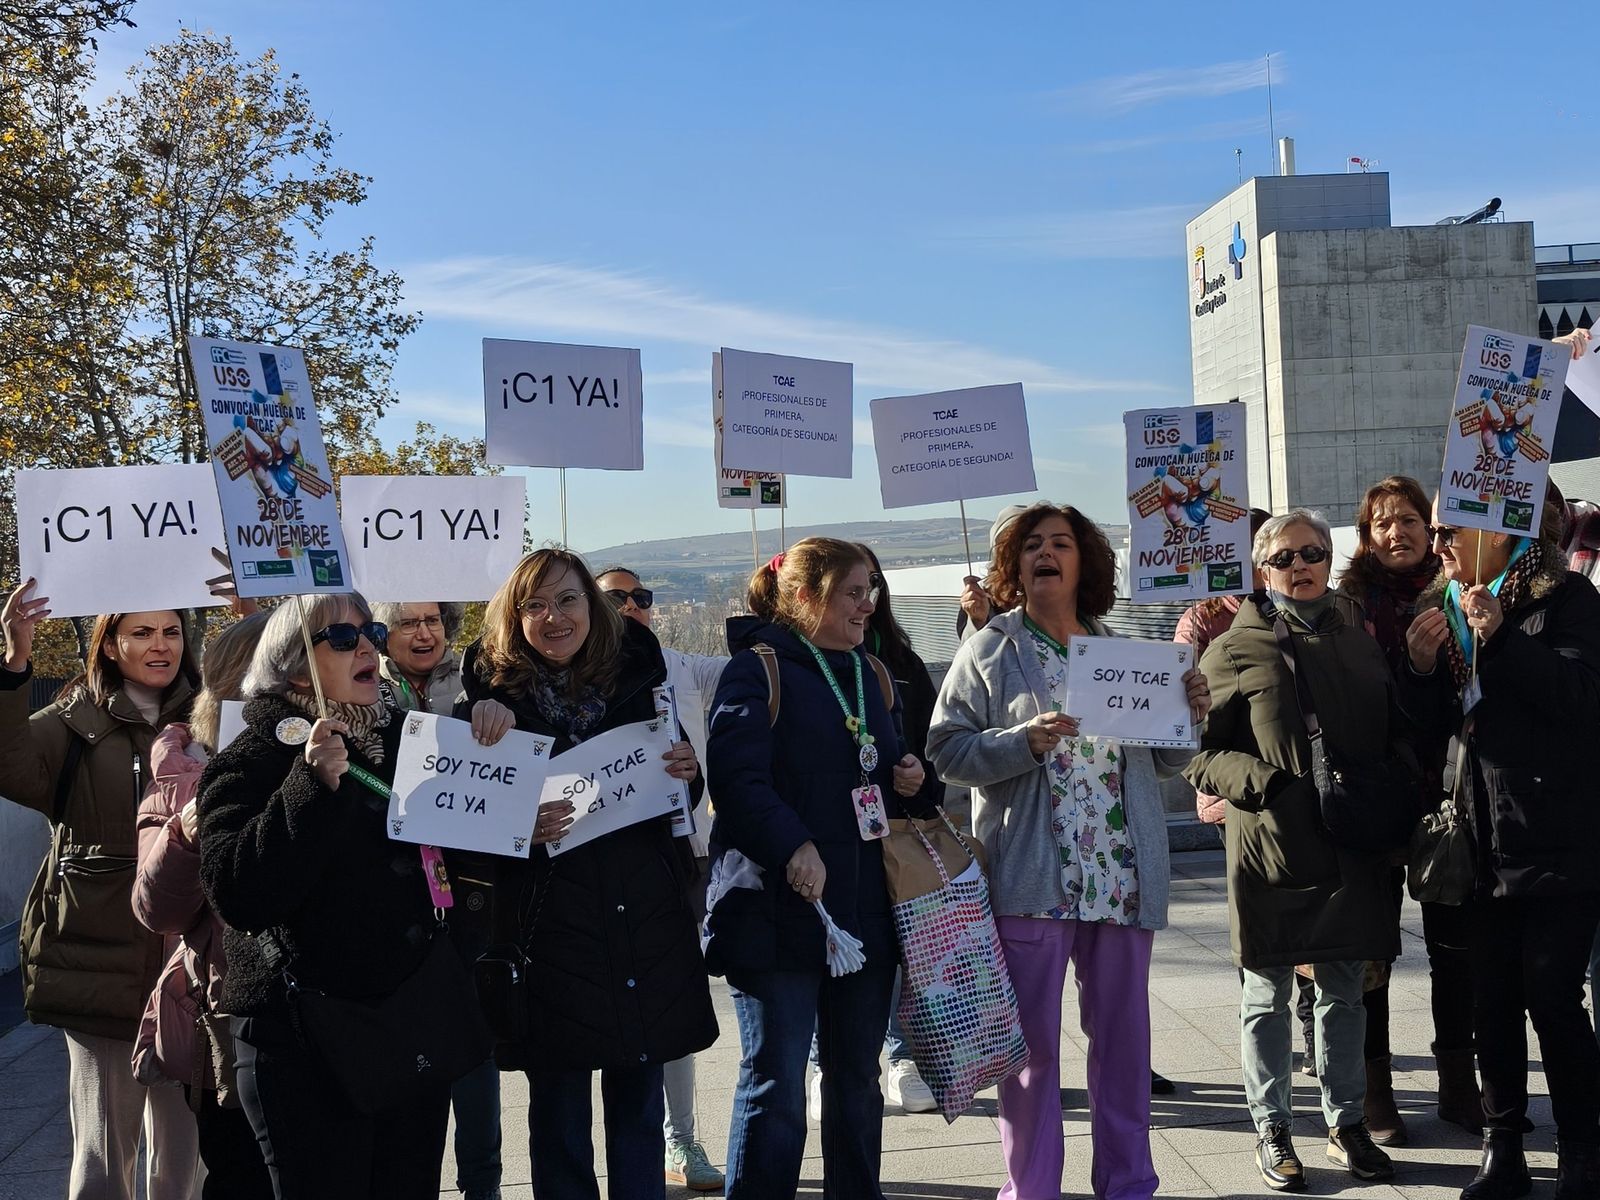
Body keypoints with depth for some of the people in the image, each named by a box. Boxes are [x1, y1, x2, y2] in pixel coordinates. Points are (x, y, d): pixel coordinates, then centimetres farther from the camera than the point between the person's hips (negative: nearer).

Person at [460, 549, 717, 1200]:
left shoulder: (636, 674, 4)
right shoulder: (492, 694, -4)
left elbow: (676, 793, 14)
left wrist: (687, 772, -7)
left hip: (646, 911, 3)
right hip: (550, 923, -2)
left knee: (639, 1100, 12)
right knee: (559, 1110, 6)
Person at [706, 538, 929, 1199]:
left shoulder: (871, 675, 16)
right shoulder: (759, 670, -7)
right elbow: (737, 776, -18)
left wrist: (908, 775, 3)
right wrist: (792, 846, -28)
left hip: (866, 907, 7)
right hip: (781, 905, -7)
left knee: (857, 1076, 15)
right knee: (775, 1082, -1)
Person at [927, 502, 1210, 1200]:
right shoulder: (989, 652, 2)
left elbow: (1162, 761, 20)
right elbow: (946, 750, -5)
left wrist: (1191, 717, 0)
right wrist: (1025, 741, -19)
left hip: (1124, 877, 4)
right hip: (1031, 879, -4)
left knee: (1124, 1034, 9)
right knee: (1032, 1040, 1)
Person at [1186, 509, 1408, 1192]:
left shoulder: (1361, 645, 13)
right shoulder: (1237, 649, -2)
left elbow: (1396, 737, 19)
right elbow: (1198, 752, -6)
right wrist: (1267, 784, -19)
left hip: (1350, 849, 4)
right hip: (1269, 847, -4)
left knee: (1344, 991, 13)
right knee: (1268, 993, 6)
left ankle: (1346, 1123, 27)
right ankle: (1272, 1129, 19)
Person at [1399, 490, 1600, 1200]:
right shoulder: (1443, 608, 12)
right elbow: (1435, 726, 13)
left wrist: (1499, 636, -19)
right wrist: (1421, 668, -5)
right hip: (1483, 843, 6)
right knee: (1491, 1002, 8)